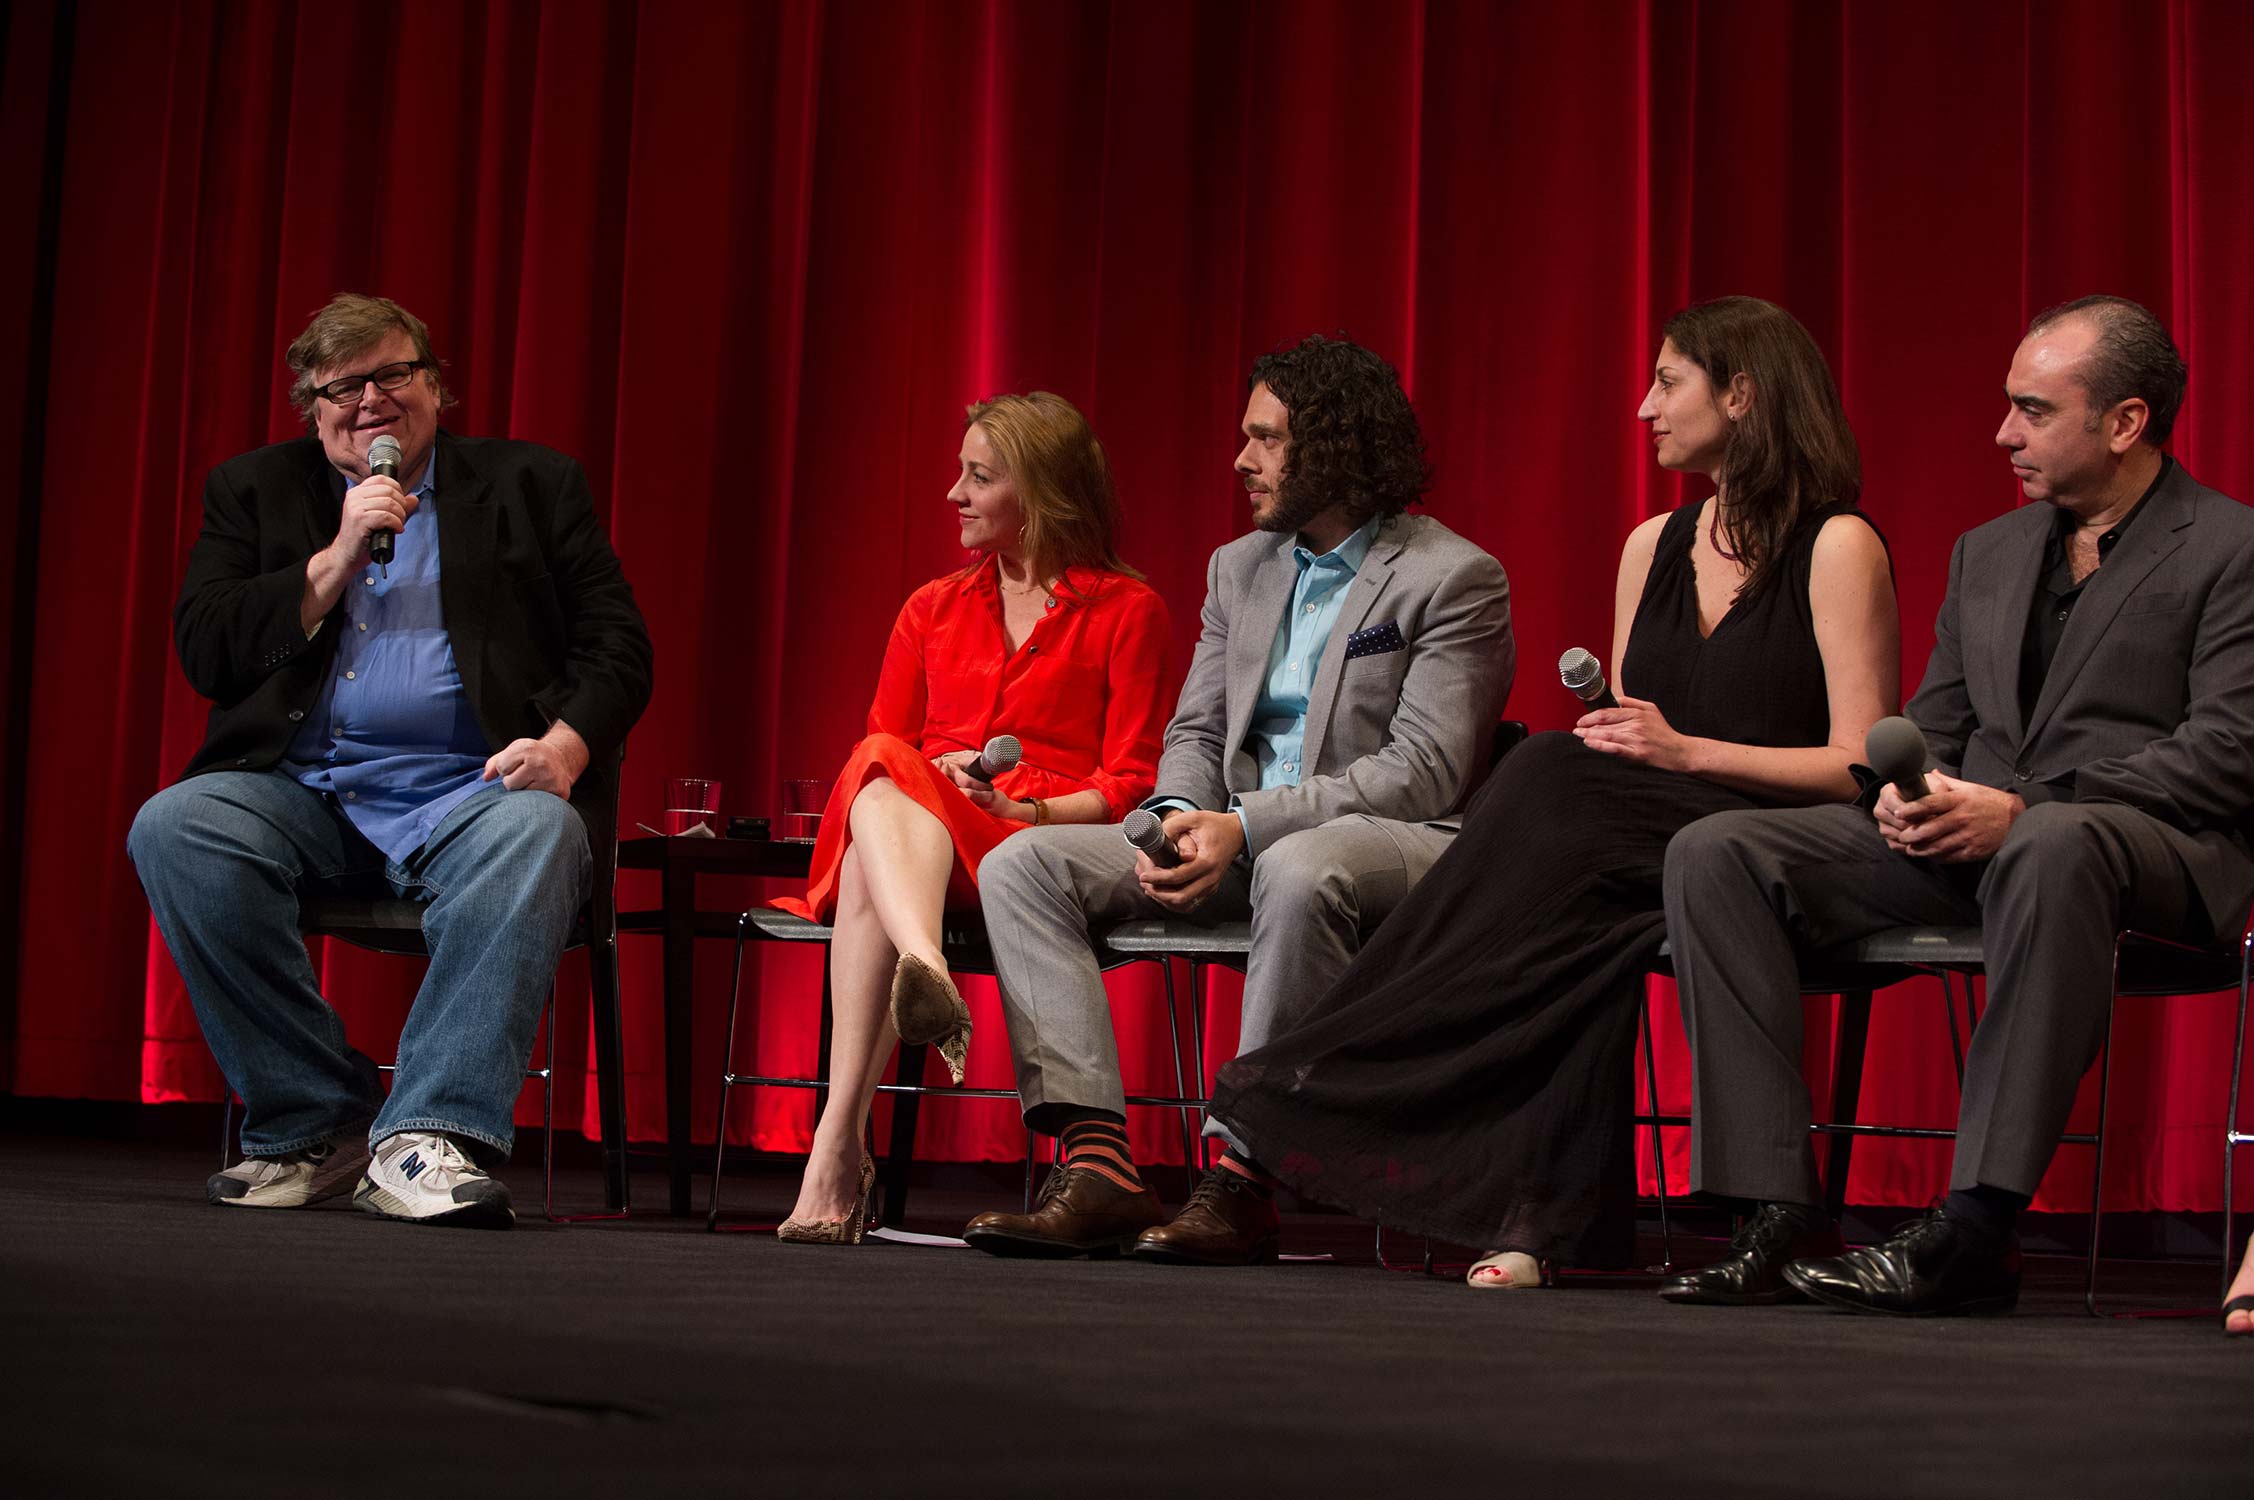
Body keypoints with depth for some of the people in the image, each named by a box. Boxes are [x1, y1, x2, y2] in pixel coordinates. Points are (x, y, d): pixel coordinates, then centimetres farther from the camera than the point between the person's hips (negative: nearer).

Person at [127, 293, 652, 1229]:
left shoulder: (532, 487, 14)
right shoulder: (255, 492, 18)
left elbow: (615, 647, 7)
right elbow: (203, 652, 5)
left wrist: (564, 745, -14)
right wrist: (337, 560, -3)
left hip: (465, 792, -2)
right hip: (302, 791, 2)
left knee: (539, 833, -36)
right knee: (173, 826, -28)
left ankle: (429, 1138, -39)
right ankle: (315, 1125, -19)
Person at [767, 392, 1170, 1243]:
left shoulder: (1125, 611, 11)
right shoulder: (933, 610, 26)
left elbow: (1132, 783, 3)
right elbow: (883, 747, 21)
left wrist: (1030, 807, -14)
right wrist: (937, 774, -2)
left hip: (1044, 844, -4)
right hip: (908, 824, 4)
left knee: (871, 867, -37)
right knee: (881, 772, -36)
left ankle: (839, 1145, -53)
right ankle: (926, 973, -64)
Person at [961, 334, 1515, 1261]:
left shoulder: (1454, 578, -7)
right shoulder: (1239, 568, 17)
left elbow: (1424, 771, -15)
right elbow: (1196, 731, 16)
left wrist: (1248, 825, -22)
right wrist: (1178, 820, -9)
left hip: (1400, 845, -7)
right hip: (1241, 843, 7)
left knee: (1298, 871, -43)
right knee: (1024, 863, -11)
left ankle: (1242, 1175, -34)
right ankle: (1096, 1167, -25)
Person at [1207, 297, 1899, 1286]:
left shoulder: (1836, 547, -1)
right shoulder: (1653, 546, 19)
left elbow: (1859, 762, -9)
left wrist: (1691, 751, -19)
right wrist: (1606, 737, -7)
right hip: (1640, 844, 5)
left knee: (1553, 791, -32)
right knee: (1580, 910, -32)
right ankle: (1545, 1213, -38)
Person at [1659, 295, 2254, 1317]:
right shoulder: (1987, 553, 23)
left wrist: (2023, 808, -19)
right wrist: (1904, 792, -4)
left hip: (2154, 850, -6)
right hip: (1965, 842, 7)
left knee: (2053, 847, -44)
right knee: (1714, 852, -13)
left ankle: (1974, 1230, -41)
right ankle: (1779, 1213, -21)